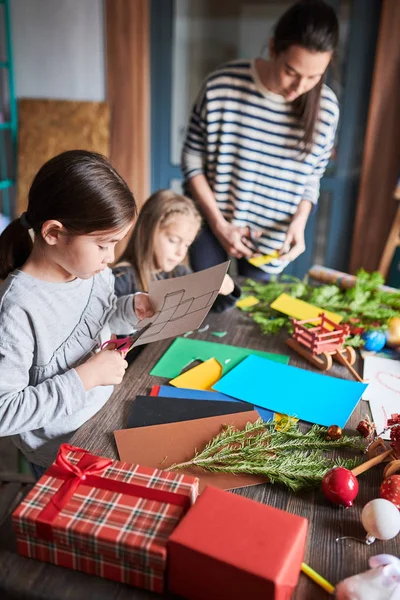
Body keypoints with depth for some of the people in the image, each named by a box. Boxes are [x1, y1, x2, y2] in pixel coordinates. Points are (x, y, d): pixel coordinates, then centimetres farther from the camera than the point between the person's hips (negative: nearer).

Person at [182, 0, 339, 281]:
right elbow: (193, 159, -8)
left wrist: (299, 222, -17)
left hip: (271, 238, 1)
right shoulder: (221, 87, -18)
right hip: (211, 224, -1)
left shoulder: (325, 108, -12)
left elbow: (312, 179, 1)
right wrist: (219, 223, -14)